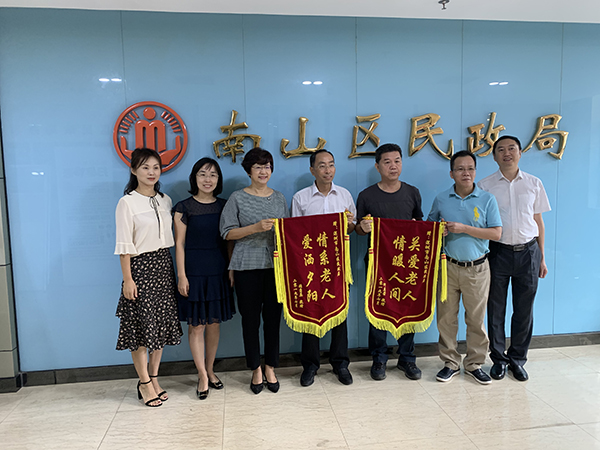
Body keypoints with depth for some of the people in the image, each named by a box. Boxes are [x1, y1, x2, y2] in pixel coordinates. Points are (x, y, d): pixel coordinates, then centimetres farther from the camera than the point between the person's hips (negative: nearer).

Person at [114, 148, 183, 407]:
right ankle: (144, 383, 14)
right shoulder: (127, 202, -7)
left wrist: (174, 270, 8)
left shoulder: (165, 201, 10)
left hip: (163, 265, 6)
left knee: (161, 323, 9)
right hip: (140, 267, -6)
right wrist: (127, 279, -13)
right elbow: (125, 245, -10)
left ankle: (154, 378, 23)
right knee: (141, 326, 0)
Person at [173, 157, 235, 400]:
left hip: (218, 271, 4)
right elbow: (179, 243, -5)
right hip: (194, 271, -3)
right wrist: (181, 276, -9)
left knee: (214, 322, 11)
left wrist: (231, 269, 4)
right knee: (196, 324, 1)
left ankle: (210, 370, 27)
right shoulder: (183, 207, -4)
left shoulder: (224, 206, 7)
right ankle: (202, 376, 13)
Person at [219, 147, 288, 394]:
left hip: (275, 265, 3)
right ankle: (256, 369, 21)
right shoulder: (238, 198, 2)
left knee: (273, 316, 6)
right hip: (247, 267, -2)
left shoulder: (279, 198, 12)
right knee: (250, 318, 4)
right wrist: (256, 228, -15)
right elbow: (227, 232, -4)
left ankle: (270, 368, 22)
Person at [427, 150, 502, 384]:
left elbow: (496, 233, -7)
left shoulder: (487, 199, -1)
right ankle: (450, 363, 22)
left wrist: (464, 228, -17)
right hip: (448, 266, 1)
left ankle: (474, 364, 24)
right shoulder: (440, 200, 5)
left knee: (476, 318, 8)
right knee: (446, 317, 6)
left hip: (477, 268, -1)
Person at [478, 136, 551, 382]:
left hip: (527, 252, 2)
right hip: (497, 252, -1)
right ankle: (498, 358, 22)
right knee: (495, 309, 6)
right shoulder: (485, 186, 1)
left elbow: (538, 221, 11)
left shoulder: (534, 184, 7)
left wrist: (541, 257, 9)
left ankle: (518, 358, 24)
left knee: (524, 310, 8)